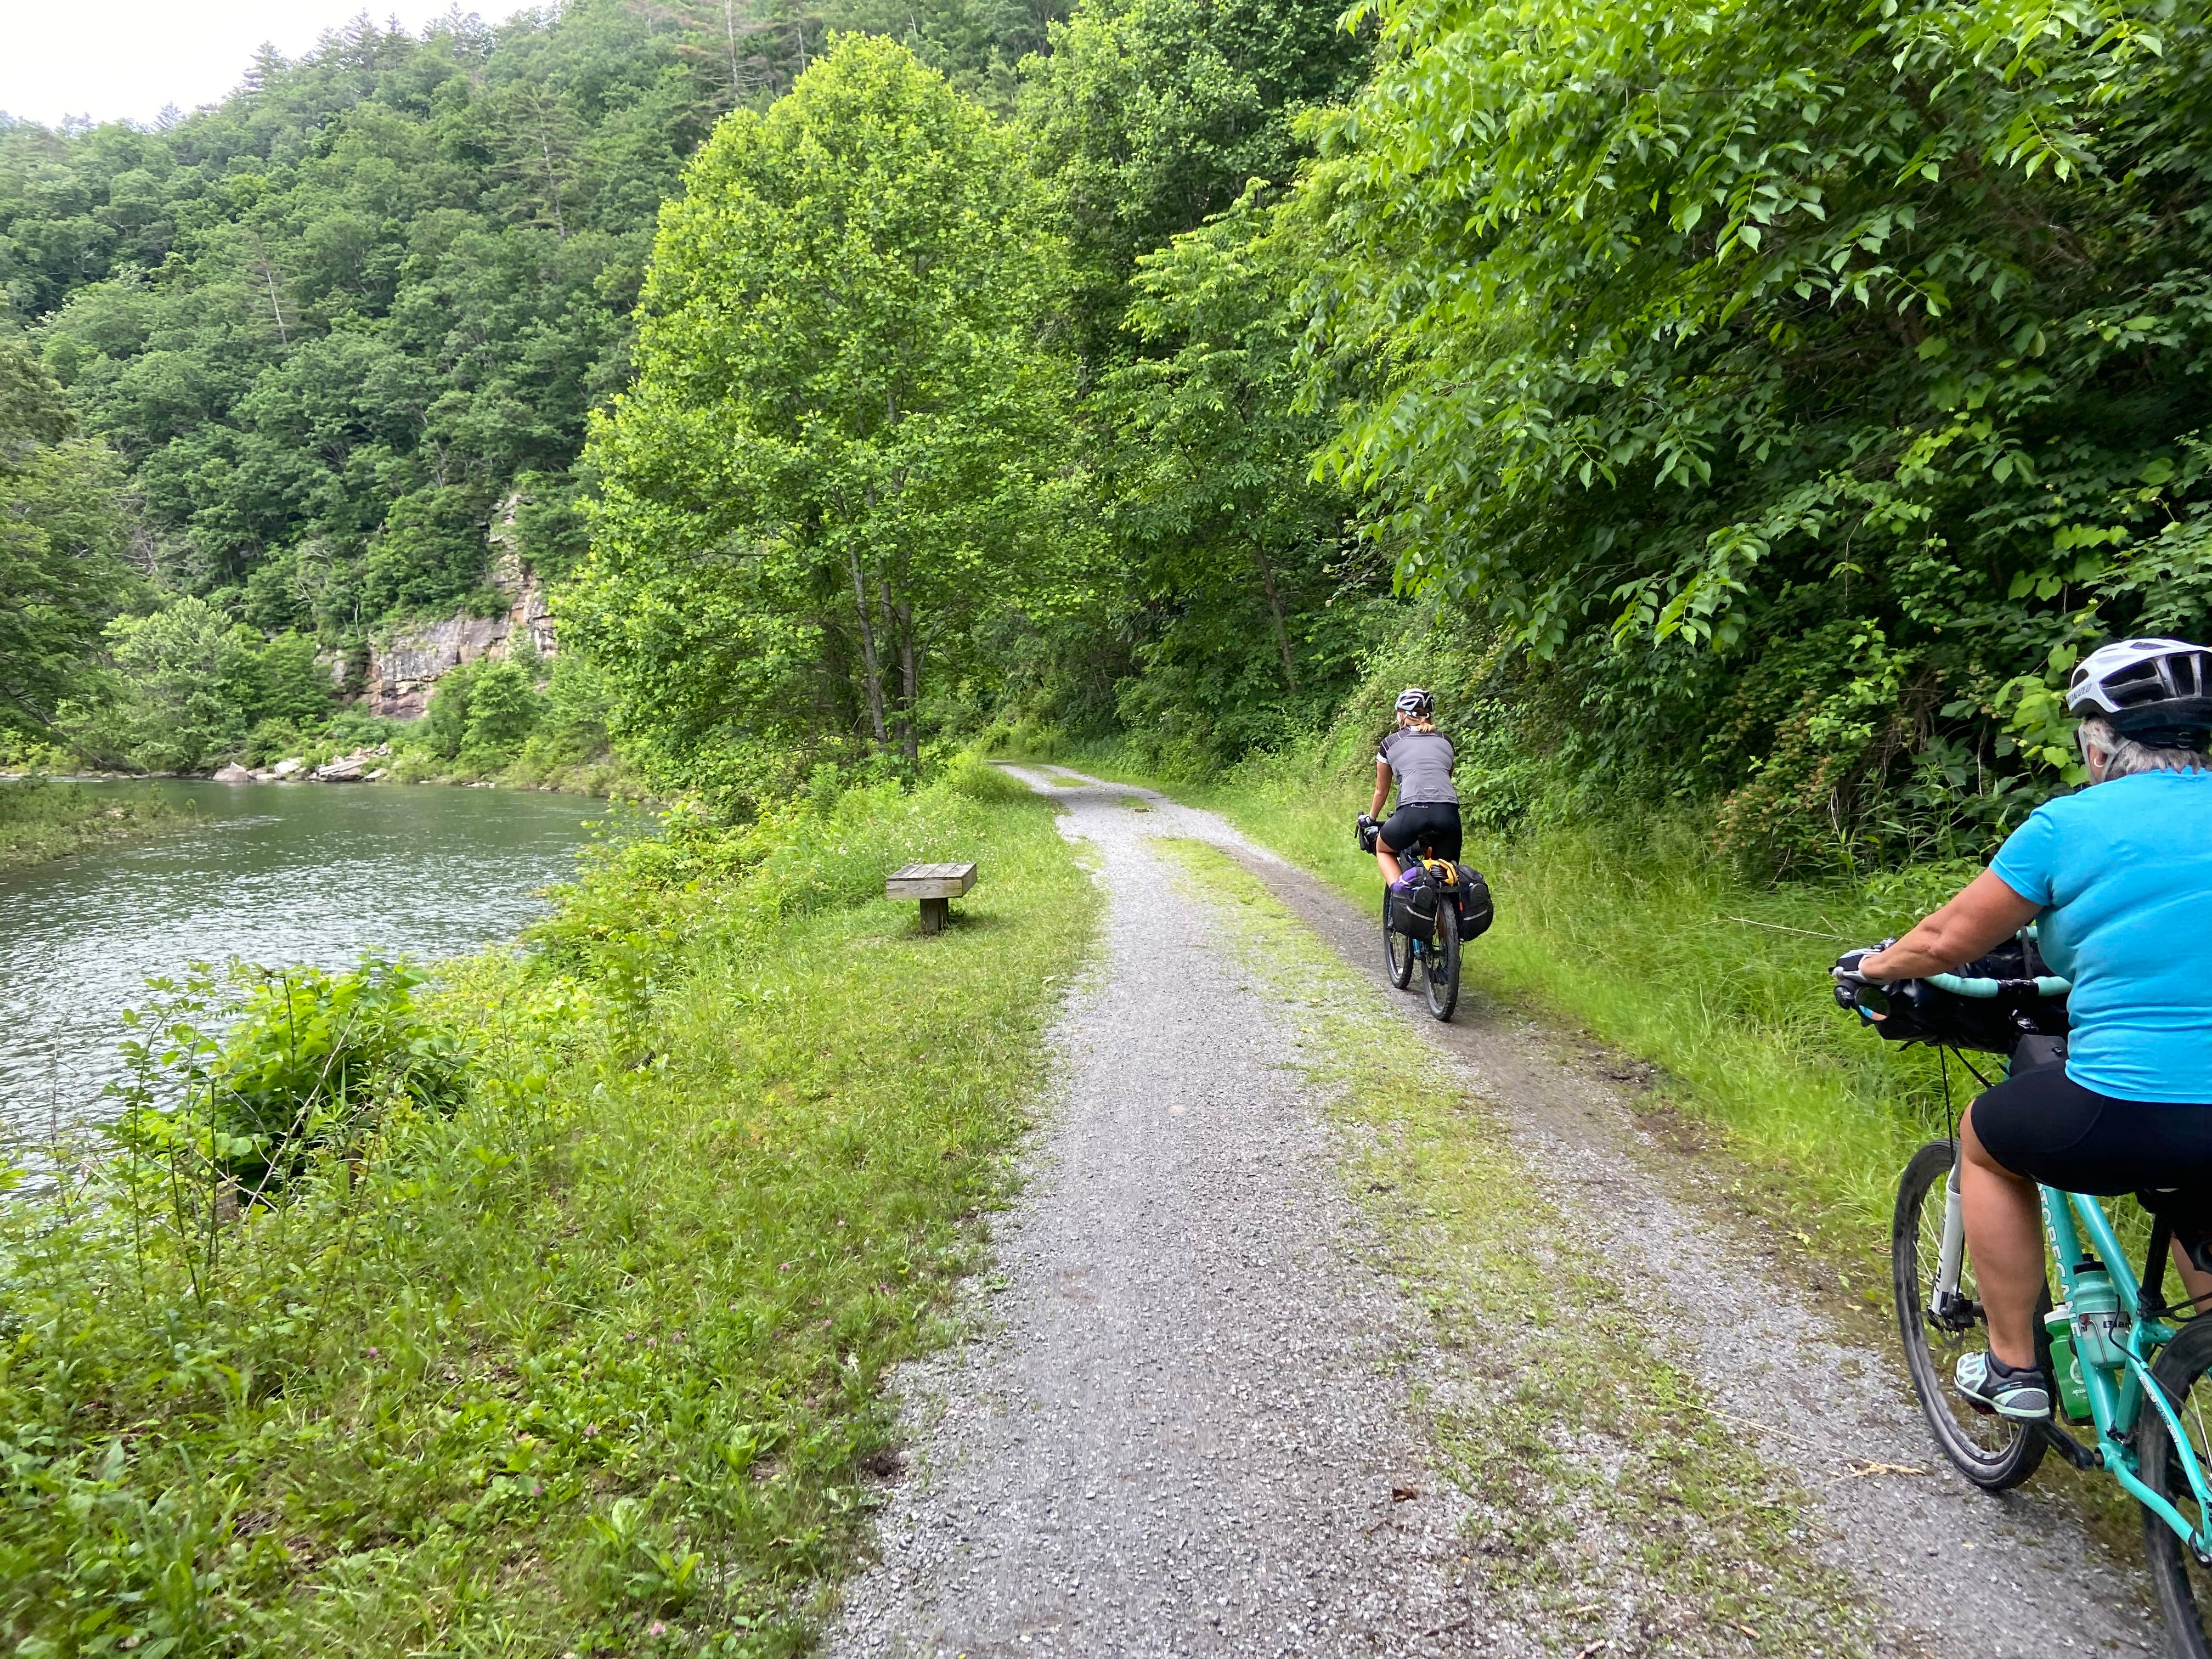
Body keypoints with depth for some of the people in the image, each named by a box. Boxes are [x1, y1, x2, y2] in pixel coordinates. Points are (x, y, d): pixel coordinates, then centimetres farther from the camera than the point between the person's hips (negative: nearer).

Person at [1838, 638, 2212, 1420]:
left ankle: (2013, 1366, 28)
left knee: (1985, 1137, 24)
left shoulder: (2068, 825, -6)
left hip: (2130, 1114, -6)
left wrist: (1871, 966, 21)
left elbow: (1948, 940, 1)